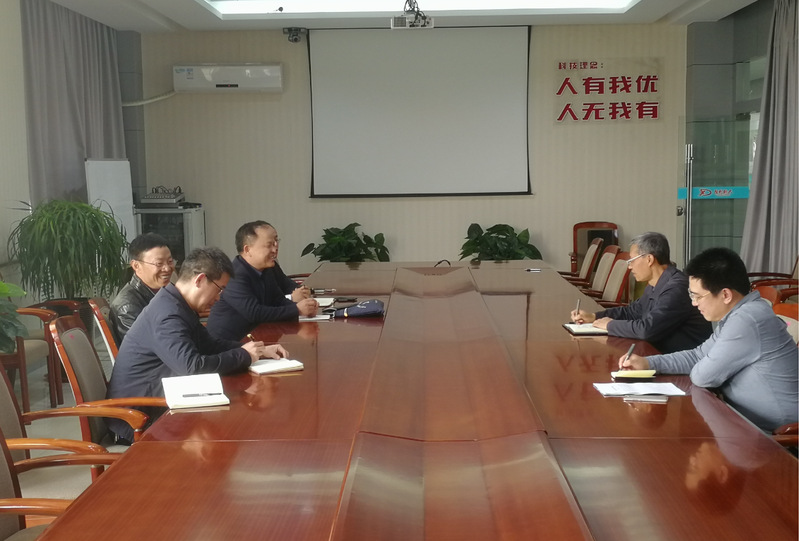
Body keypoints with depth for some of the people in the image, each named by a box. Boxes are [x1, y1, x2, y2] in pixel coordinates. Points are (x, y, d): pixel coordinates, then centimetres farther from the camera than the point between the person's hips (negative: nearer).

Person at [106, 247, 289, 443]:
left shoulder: (178, 306, 8)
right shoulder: (167, 315, -25)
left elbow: (211, 345, 16)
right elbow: (192, 367, -34)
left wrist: (259, 350, 3)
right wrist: (243, 355, -20)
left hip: (151, 405, 9)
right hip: (137, 419, -9)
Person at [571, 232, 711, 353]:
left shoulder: (676, 288, -22)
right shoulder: (655, 286, 11)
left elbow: (647, 329, -26)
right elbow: (633, 310, 25)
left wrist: (610, 325, -10)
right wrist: (594, 316, 14)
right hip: (663, 354, 9)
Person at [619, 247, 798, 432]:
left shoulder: (747, 320, -27)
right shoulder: (740, 313, 6)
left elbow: (703, 376, -20)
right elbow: (698, 356, 15)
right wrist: (648, 363, 4)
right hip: (748, 419, 9)